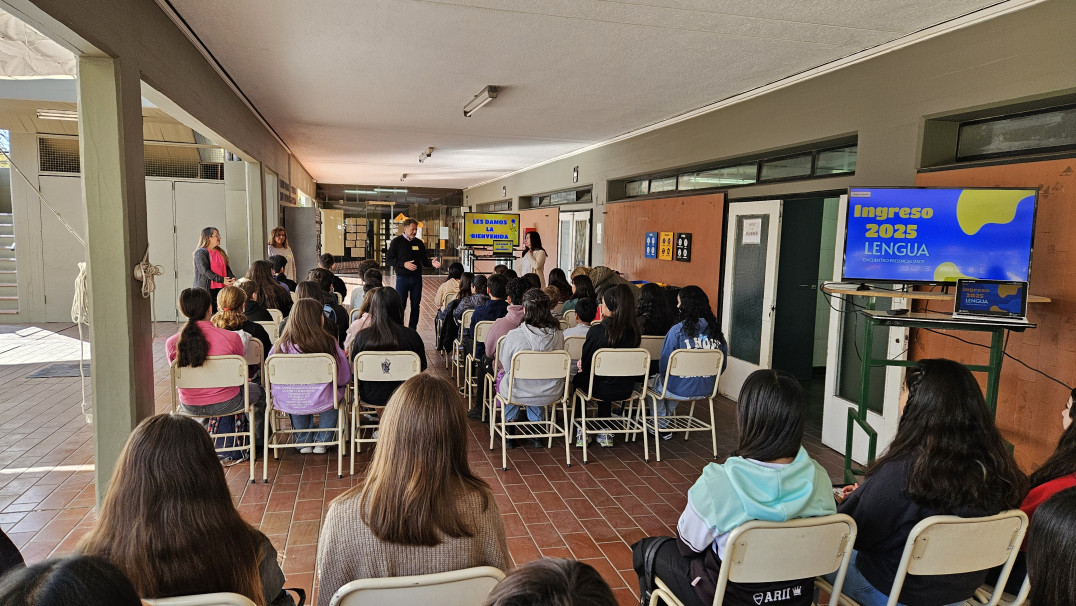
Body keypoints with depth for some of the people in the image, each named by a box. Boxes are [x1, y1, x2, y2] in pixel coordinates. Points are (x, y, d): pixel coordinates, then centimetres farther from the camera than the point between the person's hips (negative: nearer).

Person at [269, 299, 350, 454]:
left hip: (288, 404, 2)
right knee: (337, 391, 31)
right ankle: (322, 442, 33)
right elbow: (344, 377, -4)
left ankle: (303, 443, 41)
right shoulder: (328, 342, -12)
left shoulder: (282, 344, -6)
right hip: (321, 402, -2)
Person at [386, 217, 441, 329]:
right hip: (402, 278, -4)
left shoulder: (419, 242, 11)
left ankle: (412, 329, 16)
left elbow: (424, 260, 12)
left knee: (416, 305, 6)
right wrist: (403, 264, -15)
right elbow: (388, 259, -4)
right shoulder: (396, 242, 0)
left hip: (417, 278, 4)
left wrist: (431, 263, -10)